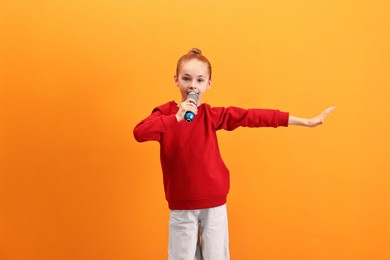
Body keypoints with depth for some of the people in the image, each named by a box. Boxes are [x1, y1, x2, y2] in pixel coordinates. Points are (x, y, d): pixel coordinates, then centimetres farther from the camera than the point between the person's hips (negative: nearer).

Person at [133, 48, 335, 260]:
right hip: (181, 206, -1)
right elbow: (139, 133, -21)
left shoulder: (211, 115, -2)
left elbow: (253, 117, -7)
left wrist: (305, 121, -8)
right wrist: (177, 118, -26)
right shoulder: (165, 113, -4)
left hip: (214, 204, 1)